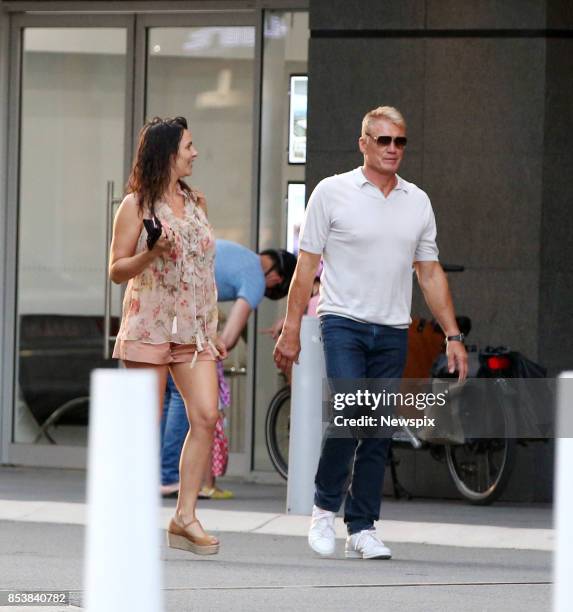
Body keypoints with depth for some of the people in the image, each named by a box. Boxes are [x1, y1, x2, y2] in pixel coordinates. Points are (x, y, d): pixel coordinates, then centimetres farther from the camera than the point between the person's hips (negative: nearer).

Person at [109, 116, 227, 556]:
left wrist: (214, 329, 18)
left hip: (194, 329, 5)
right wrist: (152, 253, -19)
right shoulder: (137, 205, 1)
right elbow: (117, 270, 0)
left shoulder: (196, 202, 17)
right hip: (150, 324, -5)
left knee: (206, 415, -9)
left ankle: (185, 517, -5)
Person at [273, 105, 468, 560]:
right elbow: (307, 265, 0)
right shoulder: (332, 193, -1)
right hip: (344, 322, -4)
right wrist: (291, 330, -6)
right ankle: (325, 507, 2)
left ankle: (362, 529, 9)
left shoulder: (418, 202, 11)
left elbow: (431, 272, 14)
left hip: (393, 331, 4)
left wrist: (453, 336, 8)